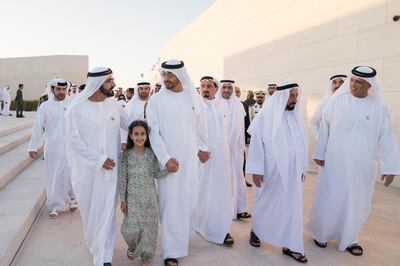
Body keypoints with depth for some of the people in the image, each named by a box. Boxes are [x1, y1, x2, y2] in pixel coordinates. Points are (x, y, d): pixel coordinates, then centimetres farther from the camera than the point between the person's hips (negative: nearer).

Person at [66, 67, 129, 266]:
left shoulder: (113, 104, -1)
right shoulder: (77, 108, -10)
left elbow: (130, 126, 13)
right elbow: (73, 141, -11)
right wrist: (99, 159, -15)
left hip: (109, 168, 2)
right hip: (86, 168, -1)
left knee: (106, 211, 4)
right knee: (90, 209, 14)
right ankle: (95, 244, 39)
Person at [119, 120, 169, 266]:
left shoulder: (151, 153, -3)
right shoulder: (127, 154, -6)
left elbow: (157, 174, -2)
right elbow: (122, 178, -3)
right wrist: (123, 199, -3)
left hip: (150, 197, 1)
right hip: (133, 198, -1)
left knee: (149, 227, 8)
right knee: (132, 229, -7)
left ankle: (146, 254, 31)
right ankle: (132, 245, 28)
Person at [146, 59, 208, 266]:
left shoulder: (193, 97, 4)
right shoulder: (156, 99, -5)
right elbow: (154, 132, -8)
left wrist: (201, 147, 10)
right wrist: (165, 158, -15)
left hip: (190, 158, 3)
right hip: (169, 159, -3)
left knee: (190, 200, 11)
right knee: (171, 204, 1)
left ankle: (184, 232, 35)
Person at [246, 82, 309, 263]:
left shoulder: (296, 117, 5)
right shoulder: (266, 116, -10)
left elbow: (302, 143, 9)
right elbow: (256, 143, -11)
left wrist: (302, 168, 11)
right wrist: (256, 169, -14)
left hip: (292, 172, 5)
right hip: (271, 171, -4)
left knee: (291, 206, 8)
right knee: (265, 203, 13)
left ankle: (290, 245, 19)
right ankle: (255, 230, 36)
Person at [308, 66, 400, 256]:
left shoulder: (379, 107, -4)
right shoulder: (336, 101, -6)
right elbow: (324, 128, -2)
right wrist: (319, 153, -2)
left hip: (362, 166, 1)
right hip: (334, 162, -1)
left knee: (357, 202, 12)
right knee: (328, 200, 7)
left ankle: (349, 239, 31)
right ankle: (321, 233, 28)